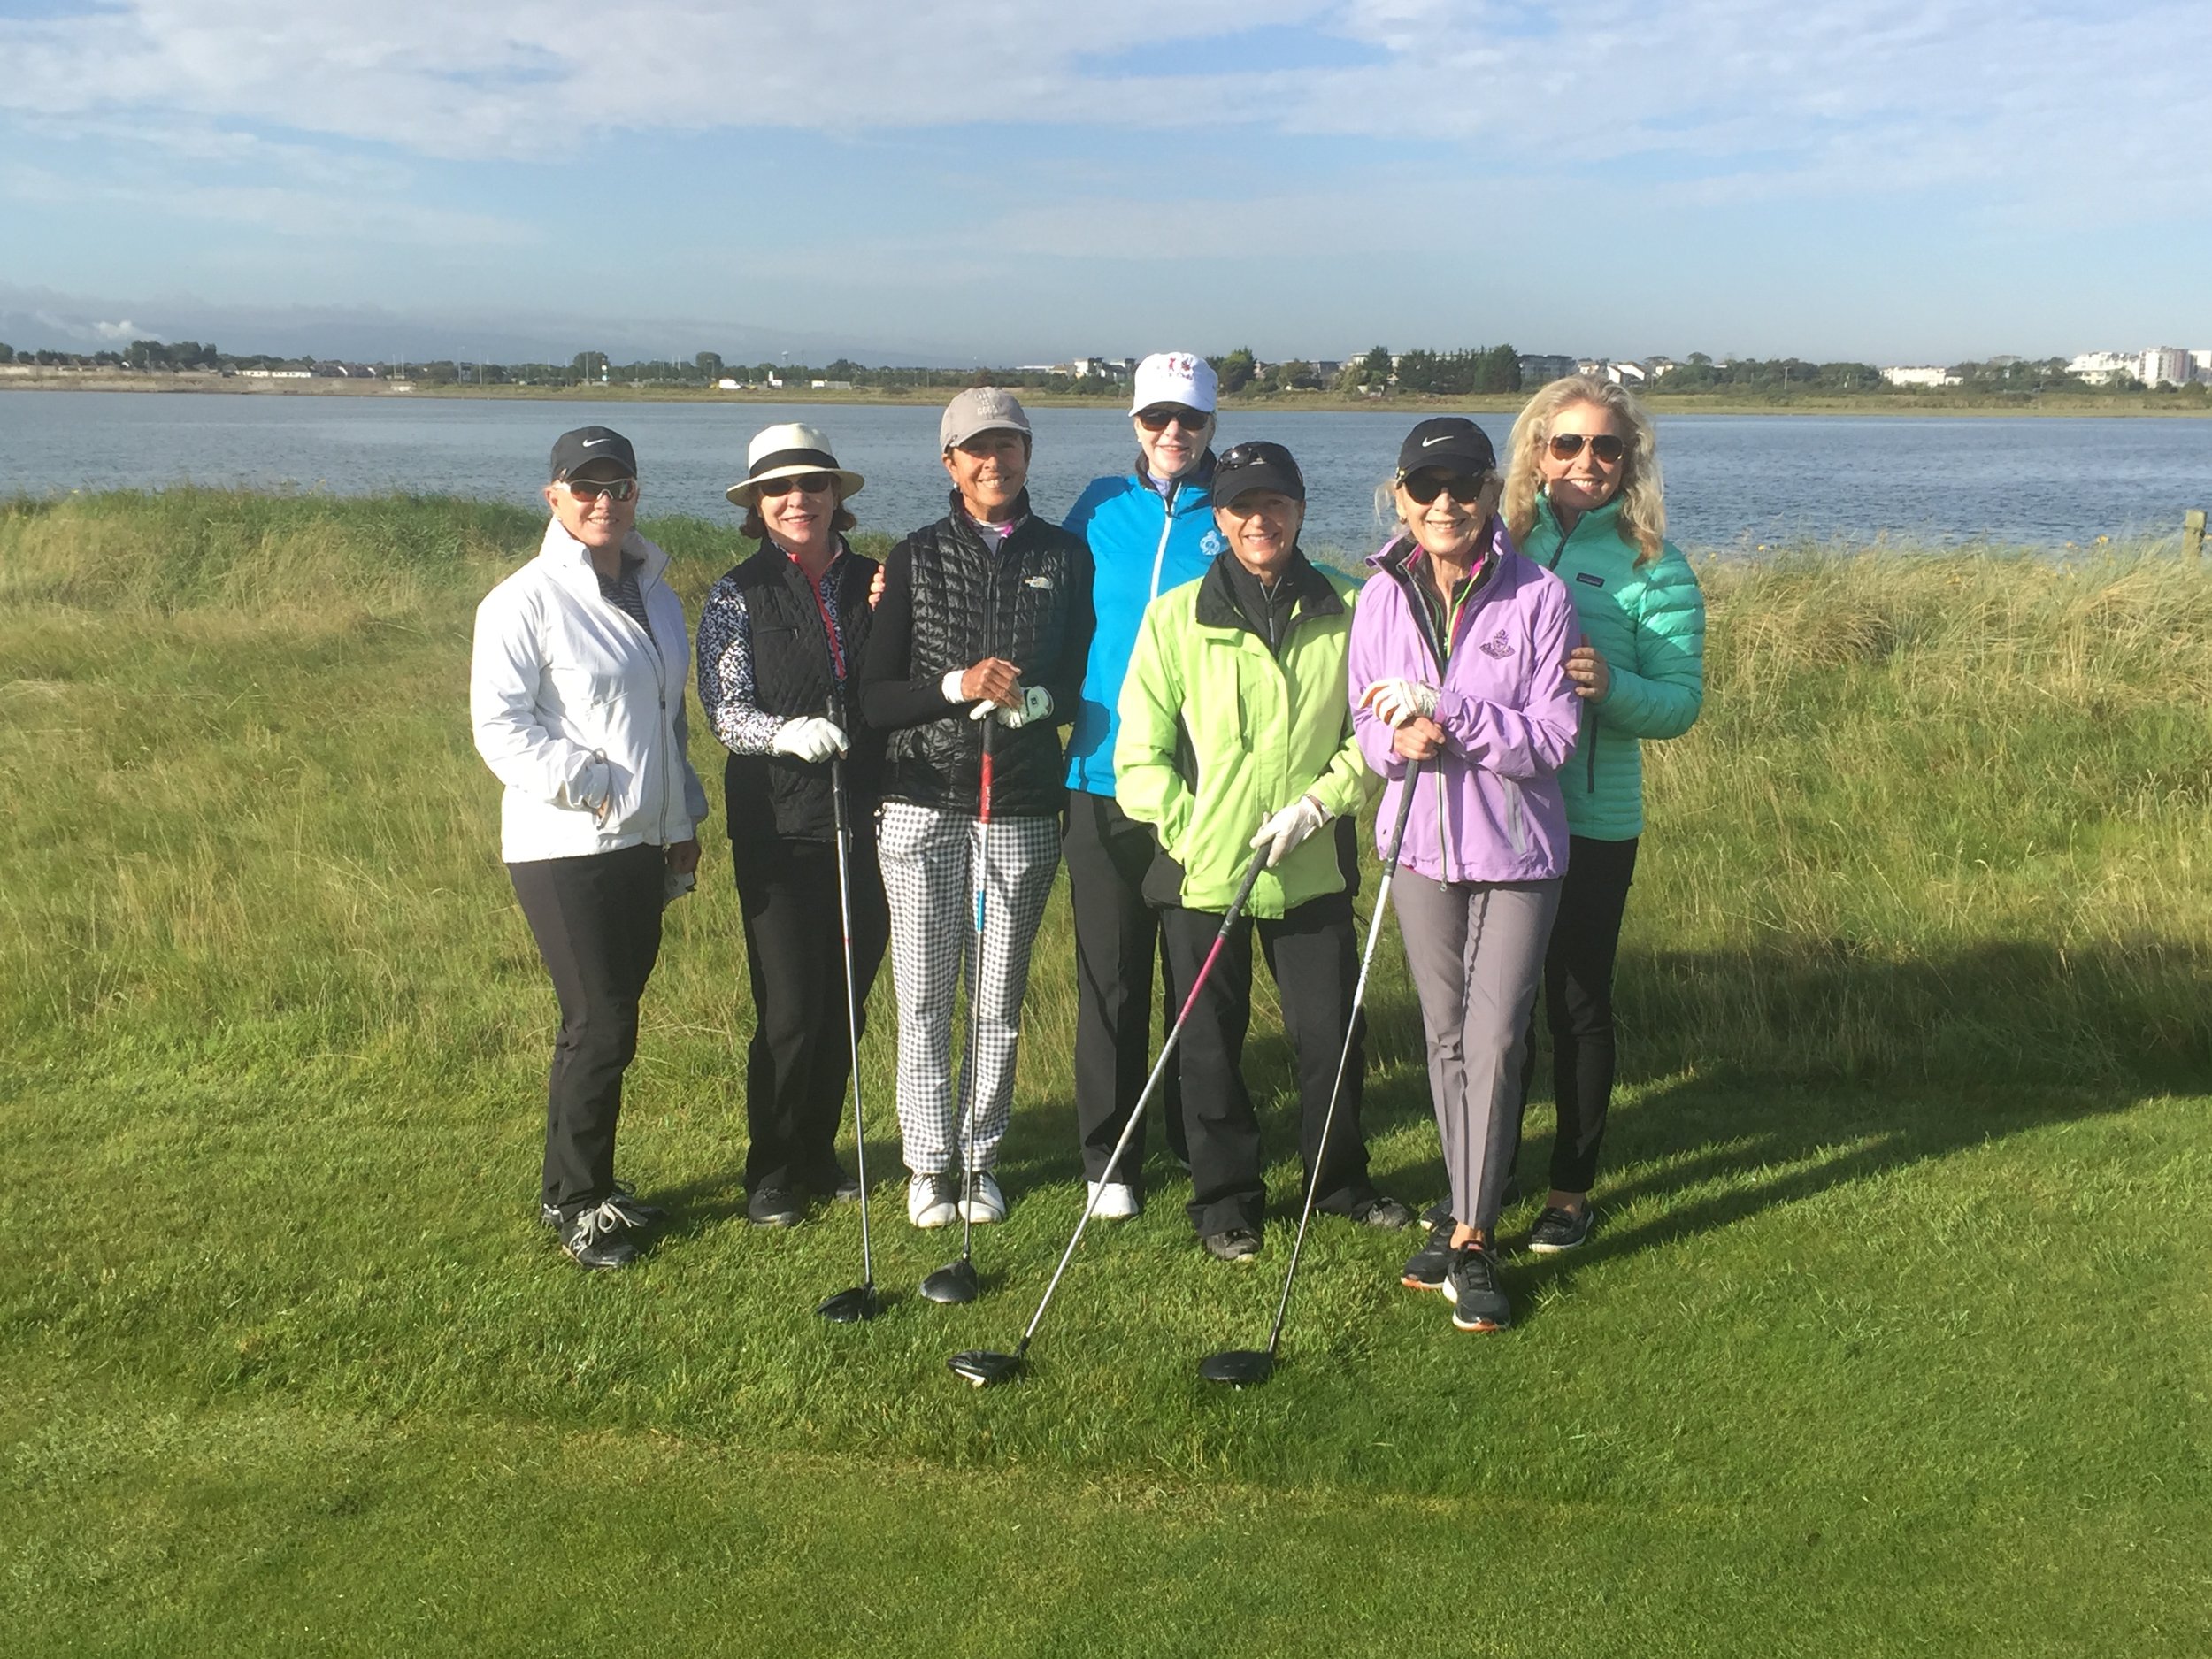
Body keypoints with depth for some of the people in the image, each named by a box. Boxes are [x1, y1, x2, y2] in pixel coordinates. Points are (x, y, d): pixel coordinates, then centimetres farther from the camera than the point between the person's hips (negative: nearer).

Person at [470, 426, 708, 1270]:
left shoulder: (655, 590, 12)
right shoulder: (525, 599, -10)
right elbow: (498, 724, -14)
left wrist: (682, 818, 18)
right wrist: (588, 784, -18)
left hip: (642, 845, 7)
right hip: (564, 850, -7)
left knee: (610, 1020, 13)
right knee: (601, 1027, -5)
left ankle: (589, 1181, 28)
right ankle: (572, 1199, 13)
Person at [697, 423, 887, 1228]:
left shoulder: (873, 582, 9)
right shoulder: (737, 596, -1)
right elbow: (726, 712, -9)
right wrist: (788, 733, -28)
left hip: (864, 822, 4)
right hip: (780, 828, -3)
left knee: (845, 1001, 11)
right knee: (790, 1010, -2)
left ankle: (819, 1154, 28)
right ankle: (772, 1172, 16)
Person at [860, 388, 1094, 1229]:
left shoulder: (1066, 556, 7)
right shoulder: (915, 558, 4)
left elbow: (1085, 677, 9)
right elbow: (873, 697, -1)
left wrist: (1037, 699, -11)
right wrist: (957, 685, -17)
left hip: (1023, 810, 1)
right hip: (924, 805, 0)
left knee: (1000, 999, 6)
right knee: (924, 996, 3)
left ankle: (980, 1156, 21)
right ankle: (929, 1161, 18)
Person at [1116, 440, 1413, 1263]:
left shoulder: (1345, 613, -1)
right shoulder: (1176, 617, -3)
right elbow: (1140, 750, -1)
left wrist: (1319, 803, -10)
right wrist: (1189, 830, -9)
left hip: (1314, 868, 1)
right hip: (1202, 871, -1)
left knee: (1330, 1032, 10)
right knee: (1212, 1042, 9)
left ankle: (1340, 1179, 34)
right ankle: (1225, 1197, 28)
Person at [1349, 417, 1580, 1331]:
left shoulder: (1538, 596, -9)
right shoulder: (1382, 595, 1)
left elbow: (1553, 735, -13)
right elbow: (1366, 723, 6)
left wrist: (1447, 718, -23)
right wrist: (1397, 742, -17)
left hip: (1515, 848, -3)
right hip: (1421, 844, 3)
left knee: (1493, 1041, -6)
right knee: (1445, 1038, 12)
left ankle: (1471, 1240, 5)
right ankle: (1468, 1215, 26)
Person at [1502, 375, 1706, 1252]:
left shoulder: (1655, 567, -4)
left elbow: (1680, 701, -9)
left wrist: (1610, 685, -27)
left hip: (1592, 823, -3)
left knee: (1576, 1005, 7)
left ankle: (1572, 1188, 23)